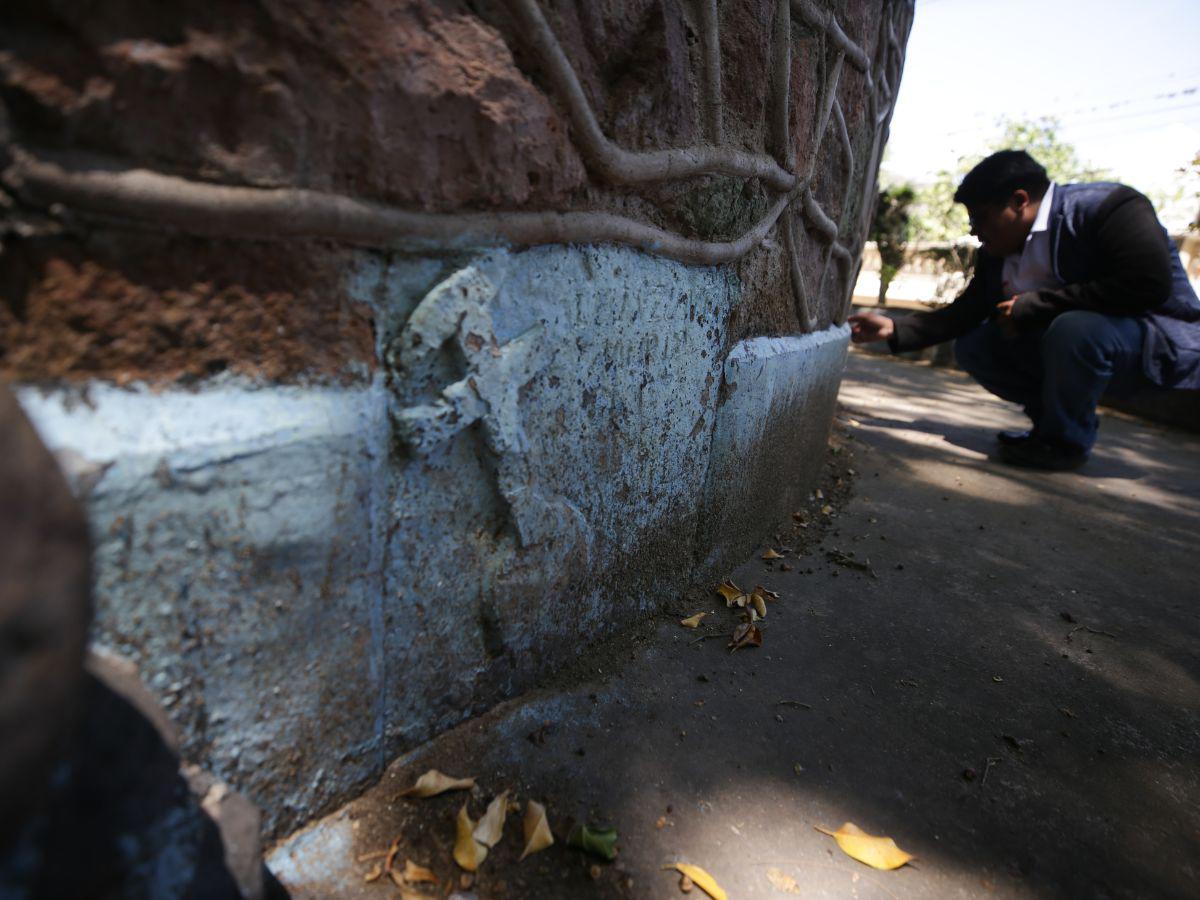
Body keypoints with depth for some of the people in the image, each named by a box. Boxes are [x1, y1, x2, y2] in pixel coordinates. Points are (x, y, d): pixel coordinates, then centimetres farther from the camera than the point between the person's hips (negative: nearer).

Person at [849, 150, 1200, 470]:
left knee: (1075, 328, -37)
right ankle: (1054, 423, 10)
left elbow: (1148, 284, -32)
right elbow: (966, 313, 5)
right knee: (973, 345, -2)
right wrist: (894, 329, -7)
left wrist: (1033, 304, -28)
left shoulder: (1107, 206, -20)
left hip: (1160, 341, -7)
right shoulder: (998, 250, 1)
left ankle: (1066, 442, -12)